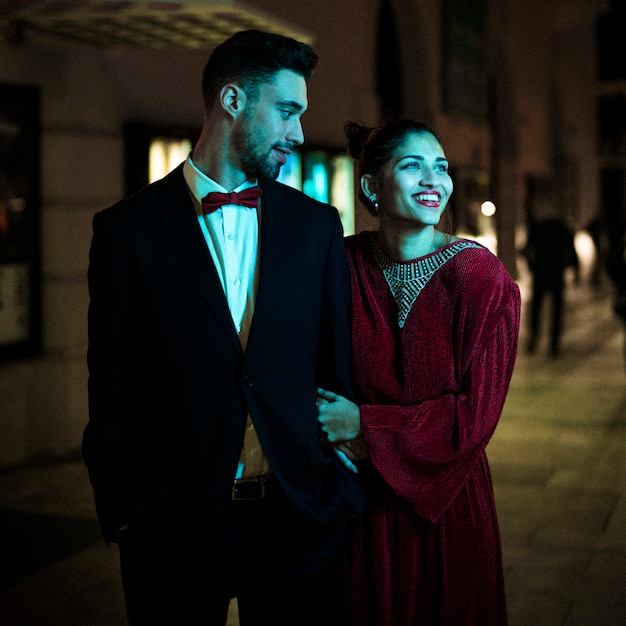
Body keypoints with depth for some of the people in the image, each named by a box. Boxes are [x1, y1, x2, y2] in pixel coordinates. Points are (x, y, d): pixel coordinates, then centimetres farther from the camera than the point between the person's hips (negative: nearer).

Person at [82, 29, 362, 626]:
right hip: (174, 525, -2)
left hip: (300, 524, 2)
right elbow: (111, 392, -1)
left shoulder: (316, 226, 5)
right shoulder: (127, 230, -3)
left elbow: (341, 368, 7)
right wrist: (122, 515, -3)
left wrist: (345, 493, 4)